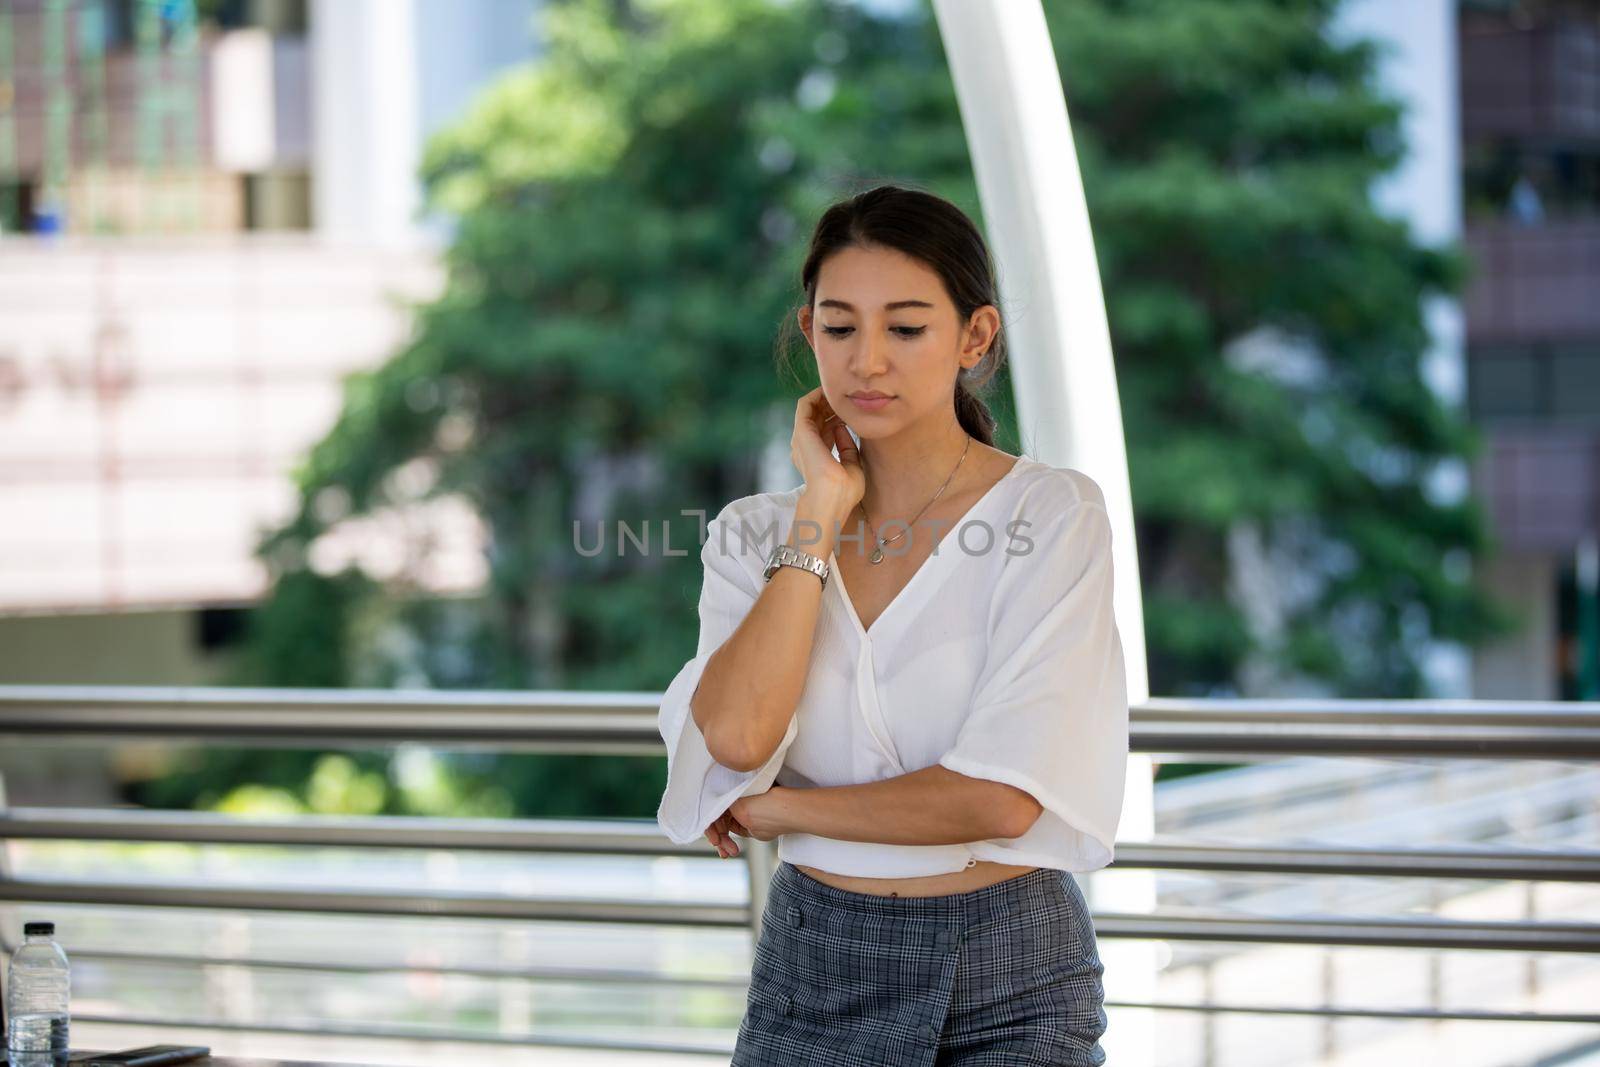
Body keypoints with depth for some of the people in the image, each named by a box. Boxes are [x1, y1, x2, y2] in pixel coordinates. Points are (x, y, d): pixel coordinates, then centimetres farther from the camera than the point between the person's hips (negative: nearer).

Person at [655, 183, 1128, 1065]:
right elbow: (734, 736, -15)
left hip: (1012, 988, -3)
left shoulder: (1052, 514, -8)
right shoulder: (758, 534, 3)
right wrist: (823, 509, -10)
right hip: (812, 972, 3)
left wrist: (774, 808, -8)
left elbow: (1002, 797, -18)